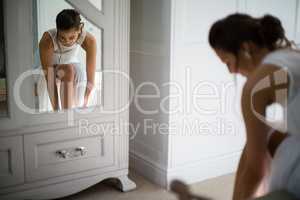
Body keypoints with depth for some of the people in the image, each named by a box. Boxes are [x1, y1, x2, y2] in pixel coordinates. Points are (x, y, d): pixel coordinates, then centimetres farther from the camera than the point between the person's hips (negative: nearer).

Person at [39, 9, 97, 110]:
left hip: (71, 65, 2)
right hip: (51, 68, -2)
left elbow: (91, 78, -29)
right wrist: (56, 110, -40)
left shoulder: (89, 40, -30)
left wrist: (84, 105, -36)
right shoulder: (47, 40, -36)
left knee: (78, 73, -33)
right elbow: (49, 80, -37)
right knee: (68, 70, -34)